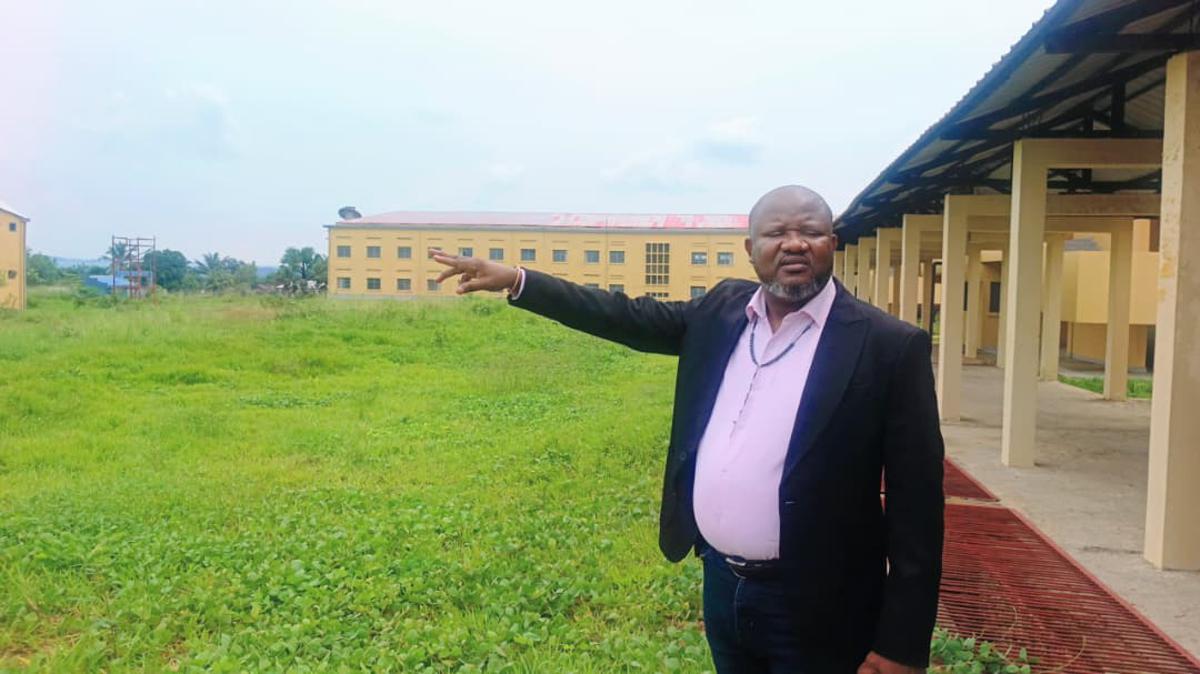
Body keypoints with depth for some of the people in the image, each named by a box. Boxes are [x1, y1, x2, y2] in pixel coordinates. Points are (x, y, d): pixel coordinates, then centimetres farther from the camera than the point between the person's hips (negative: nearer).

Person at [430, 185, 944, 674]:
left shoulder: (890, 346, -13)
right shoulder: (724, 310, 2)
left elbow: (916, 504, -12)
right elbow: (629, 317, 10)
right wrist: (515, 280, 4)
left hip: (813, 606, -5)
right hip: (721, 583, 5)